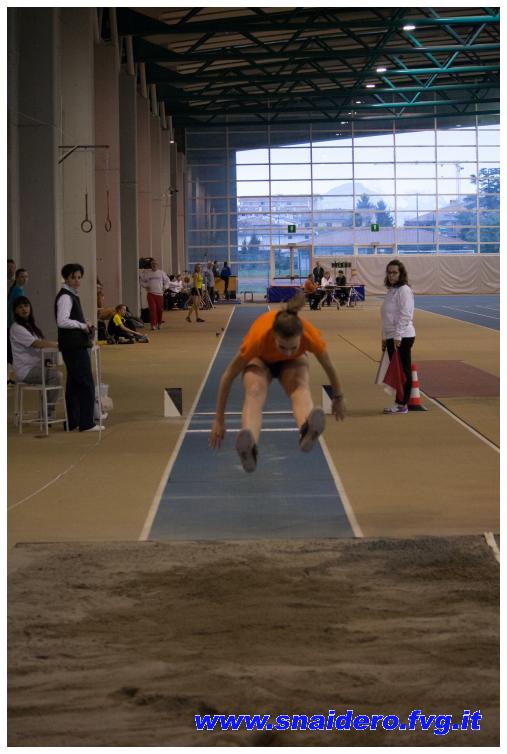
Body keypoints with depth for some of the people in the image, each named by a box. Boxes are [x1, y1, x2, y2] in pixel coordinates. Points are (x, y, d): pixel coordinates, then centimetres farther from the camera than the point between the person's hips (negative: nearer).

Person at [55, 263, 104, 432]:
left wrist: (84, 324, 9)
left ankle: (73, 421, 22)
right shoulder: (65, 297, -15)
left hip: (75, 346, 11)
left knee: (74, 384, 15)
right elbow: (62, 321, -24)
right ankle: (86, 423, -5)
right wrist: (83, 325, -14)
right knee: (86, 384, -7)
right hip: (74, 346, -11)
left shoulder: (72, 295, 17)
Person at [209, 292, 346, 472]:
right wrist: (219, 420, -22)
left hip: (293, 362, 1)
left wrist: (338, 399, 3)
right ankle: (249, 446, -67)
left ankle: (307, 431, -71)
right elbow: (228, 377, -27)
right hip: (260, 360, -1)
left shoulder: (311, 336, -36)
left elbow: (329, 367, -13)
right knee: (254, 392, -37)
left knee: (300, 387, -36)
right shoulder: (258, 337, -40)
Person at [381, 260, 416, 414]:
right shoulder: (391, 290, 16)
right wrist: (384, 337, 20)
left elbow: (405, 315, -19)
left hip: (402, 337, -9)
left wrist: (397, 336, -22)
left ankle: (402, 405, 0)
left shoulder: (404, 290, -13)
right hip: (391, 337, 9)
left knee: (404, 371, -3)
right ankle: (399, 402, 16)